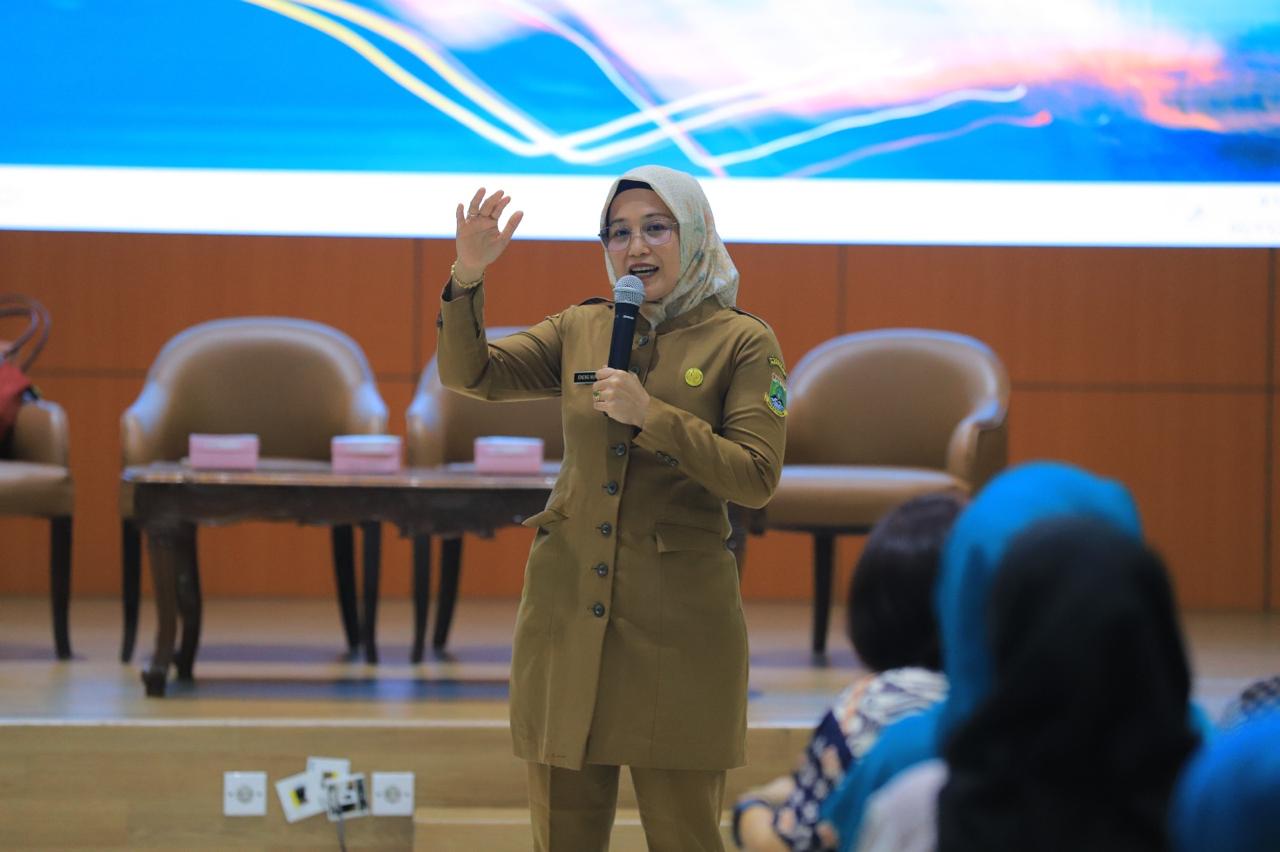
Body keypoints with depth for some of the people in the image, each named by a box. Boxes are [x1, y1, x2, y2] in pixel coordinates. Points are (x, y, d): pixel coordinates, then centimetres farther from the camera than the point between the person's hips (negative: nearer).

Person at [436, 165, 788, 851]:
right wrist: (468, 275, -12)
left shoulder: (743, 342, -1)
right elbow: (467, 374, 3)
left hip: (678, 617, -4)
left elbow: (756, 479, -9)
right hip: (568, 607, 4)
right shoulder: (579, 329, 11)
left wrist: (650, 416, -16)